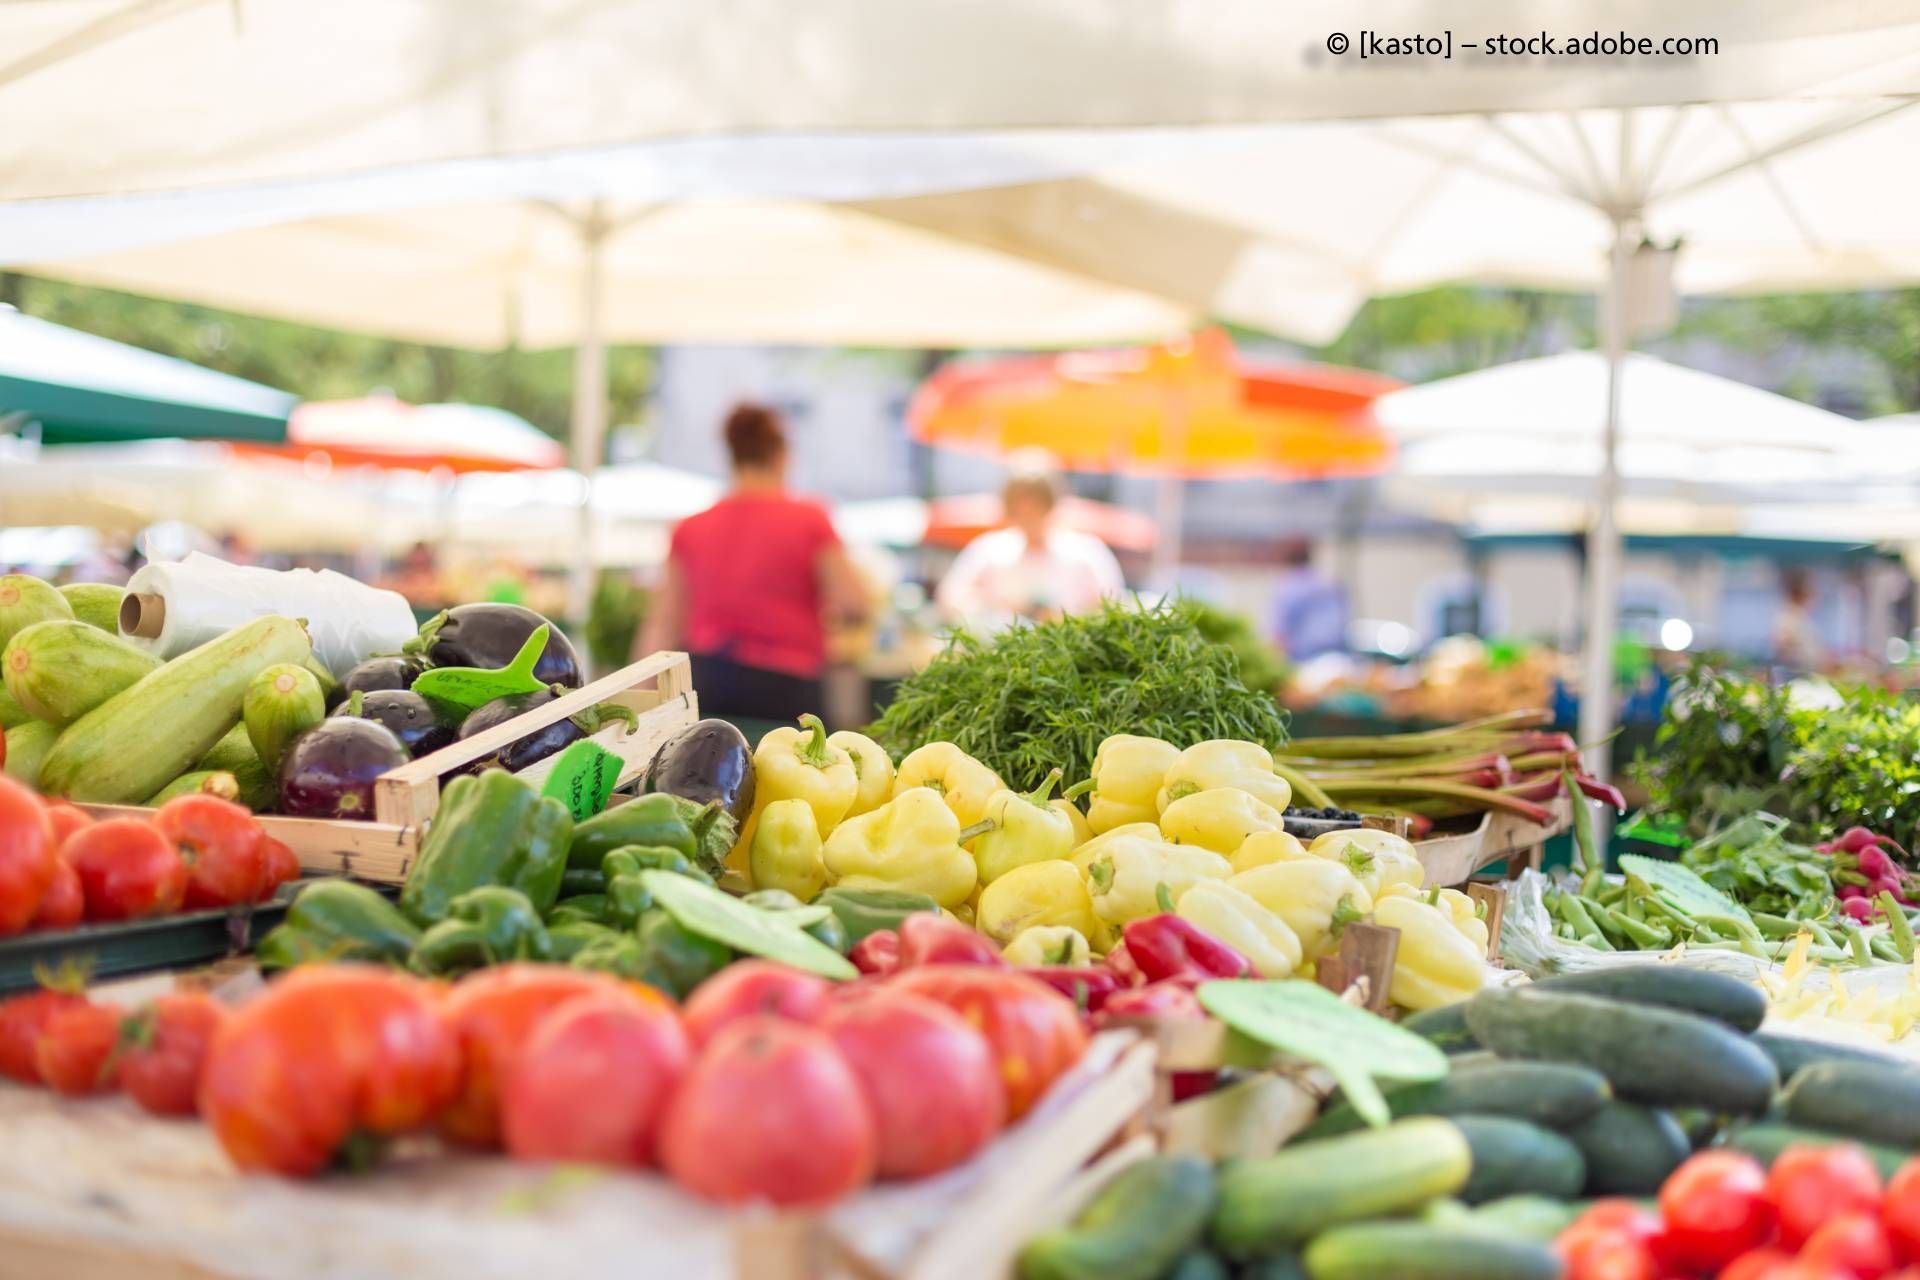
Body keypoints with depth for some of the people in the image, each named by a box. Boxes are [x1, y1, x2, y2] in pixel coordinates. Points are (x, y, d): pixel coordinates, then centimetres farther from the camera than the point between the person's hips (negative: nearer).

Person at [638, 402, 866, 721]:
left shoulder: (691, 530, 7)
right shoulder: (810, 519, -2)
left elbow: (663, 627, 5)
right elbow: (854, 605, -6)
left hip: (704, 681, 4)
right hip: (781, 686, -3)